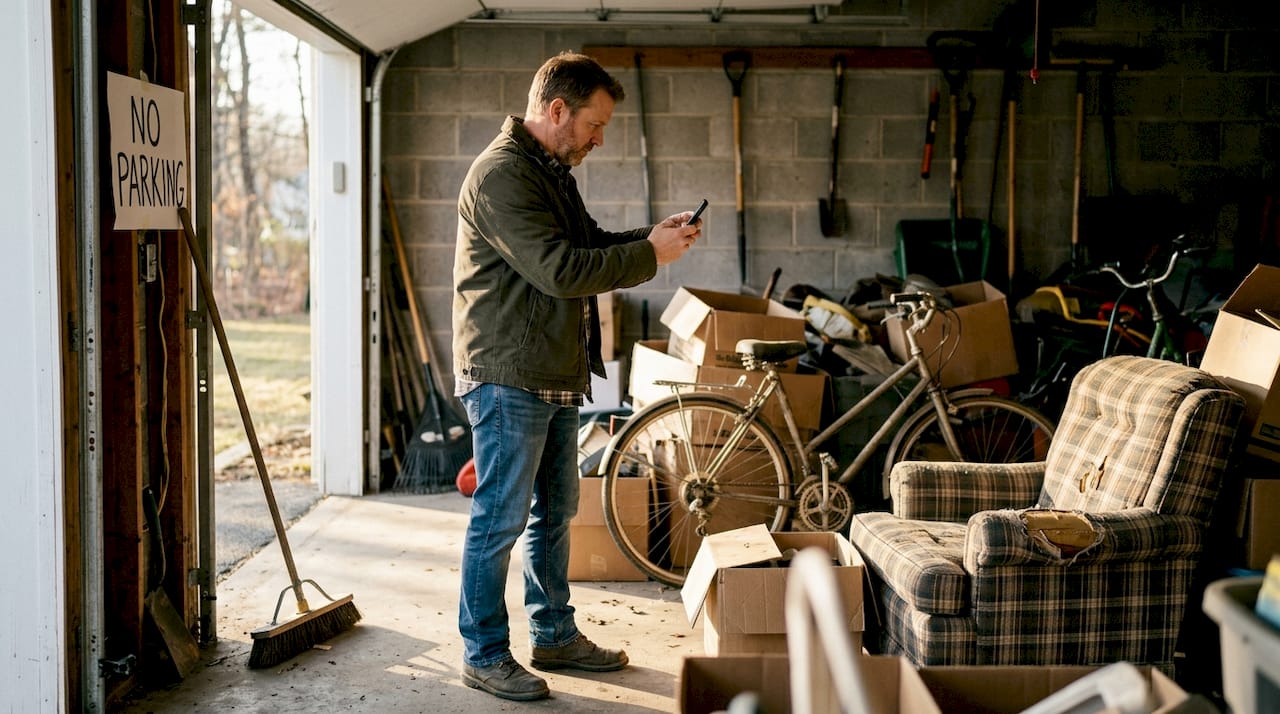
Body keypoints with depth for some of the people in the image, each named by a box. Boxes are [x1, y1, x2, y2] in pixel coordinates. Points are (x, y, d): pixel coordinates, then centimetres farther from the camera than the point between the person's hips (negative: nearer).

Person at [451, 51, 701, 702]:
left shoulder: (552, 172, 16)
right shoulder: (501, 174, -17)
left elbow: (586, 245, 22)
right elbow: (561, 270, -24)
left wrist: (652, 235, 6)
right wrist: (649, 256, -16)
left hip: (555, 375, 10)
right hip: (508, 378, -10)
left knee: (554, 513, 17)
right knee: (500, 519, -1)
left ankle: (554, 635, 30)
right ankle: (482, 654, 11)